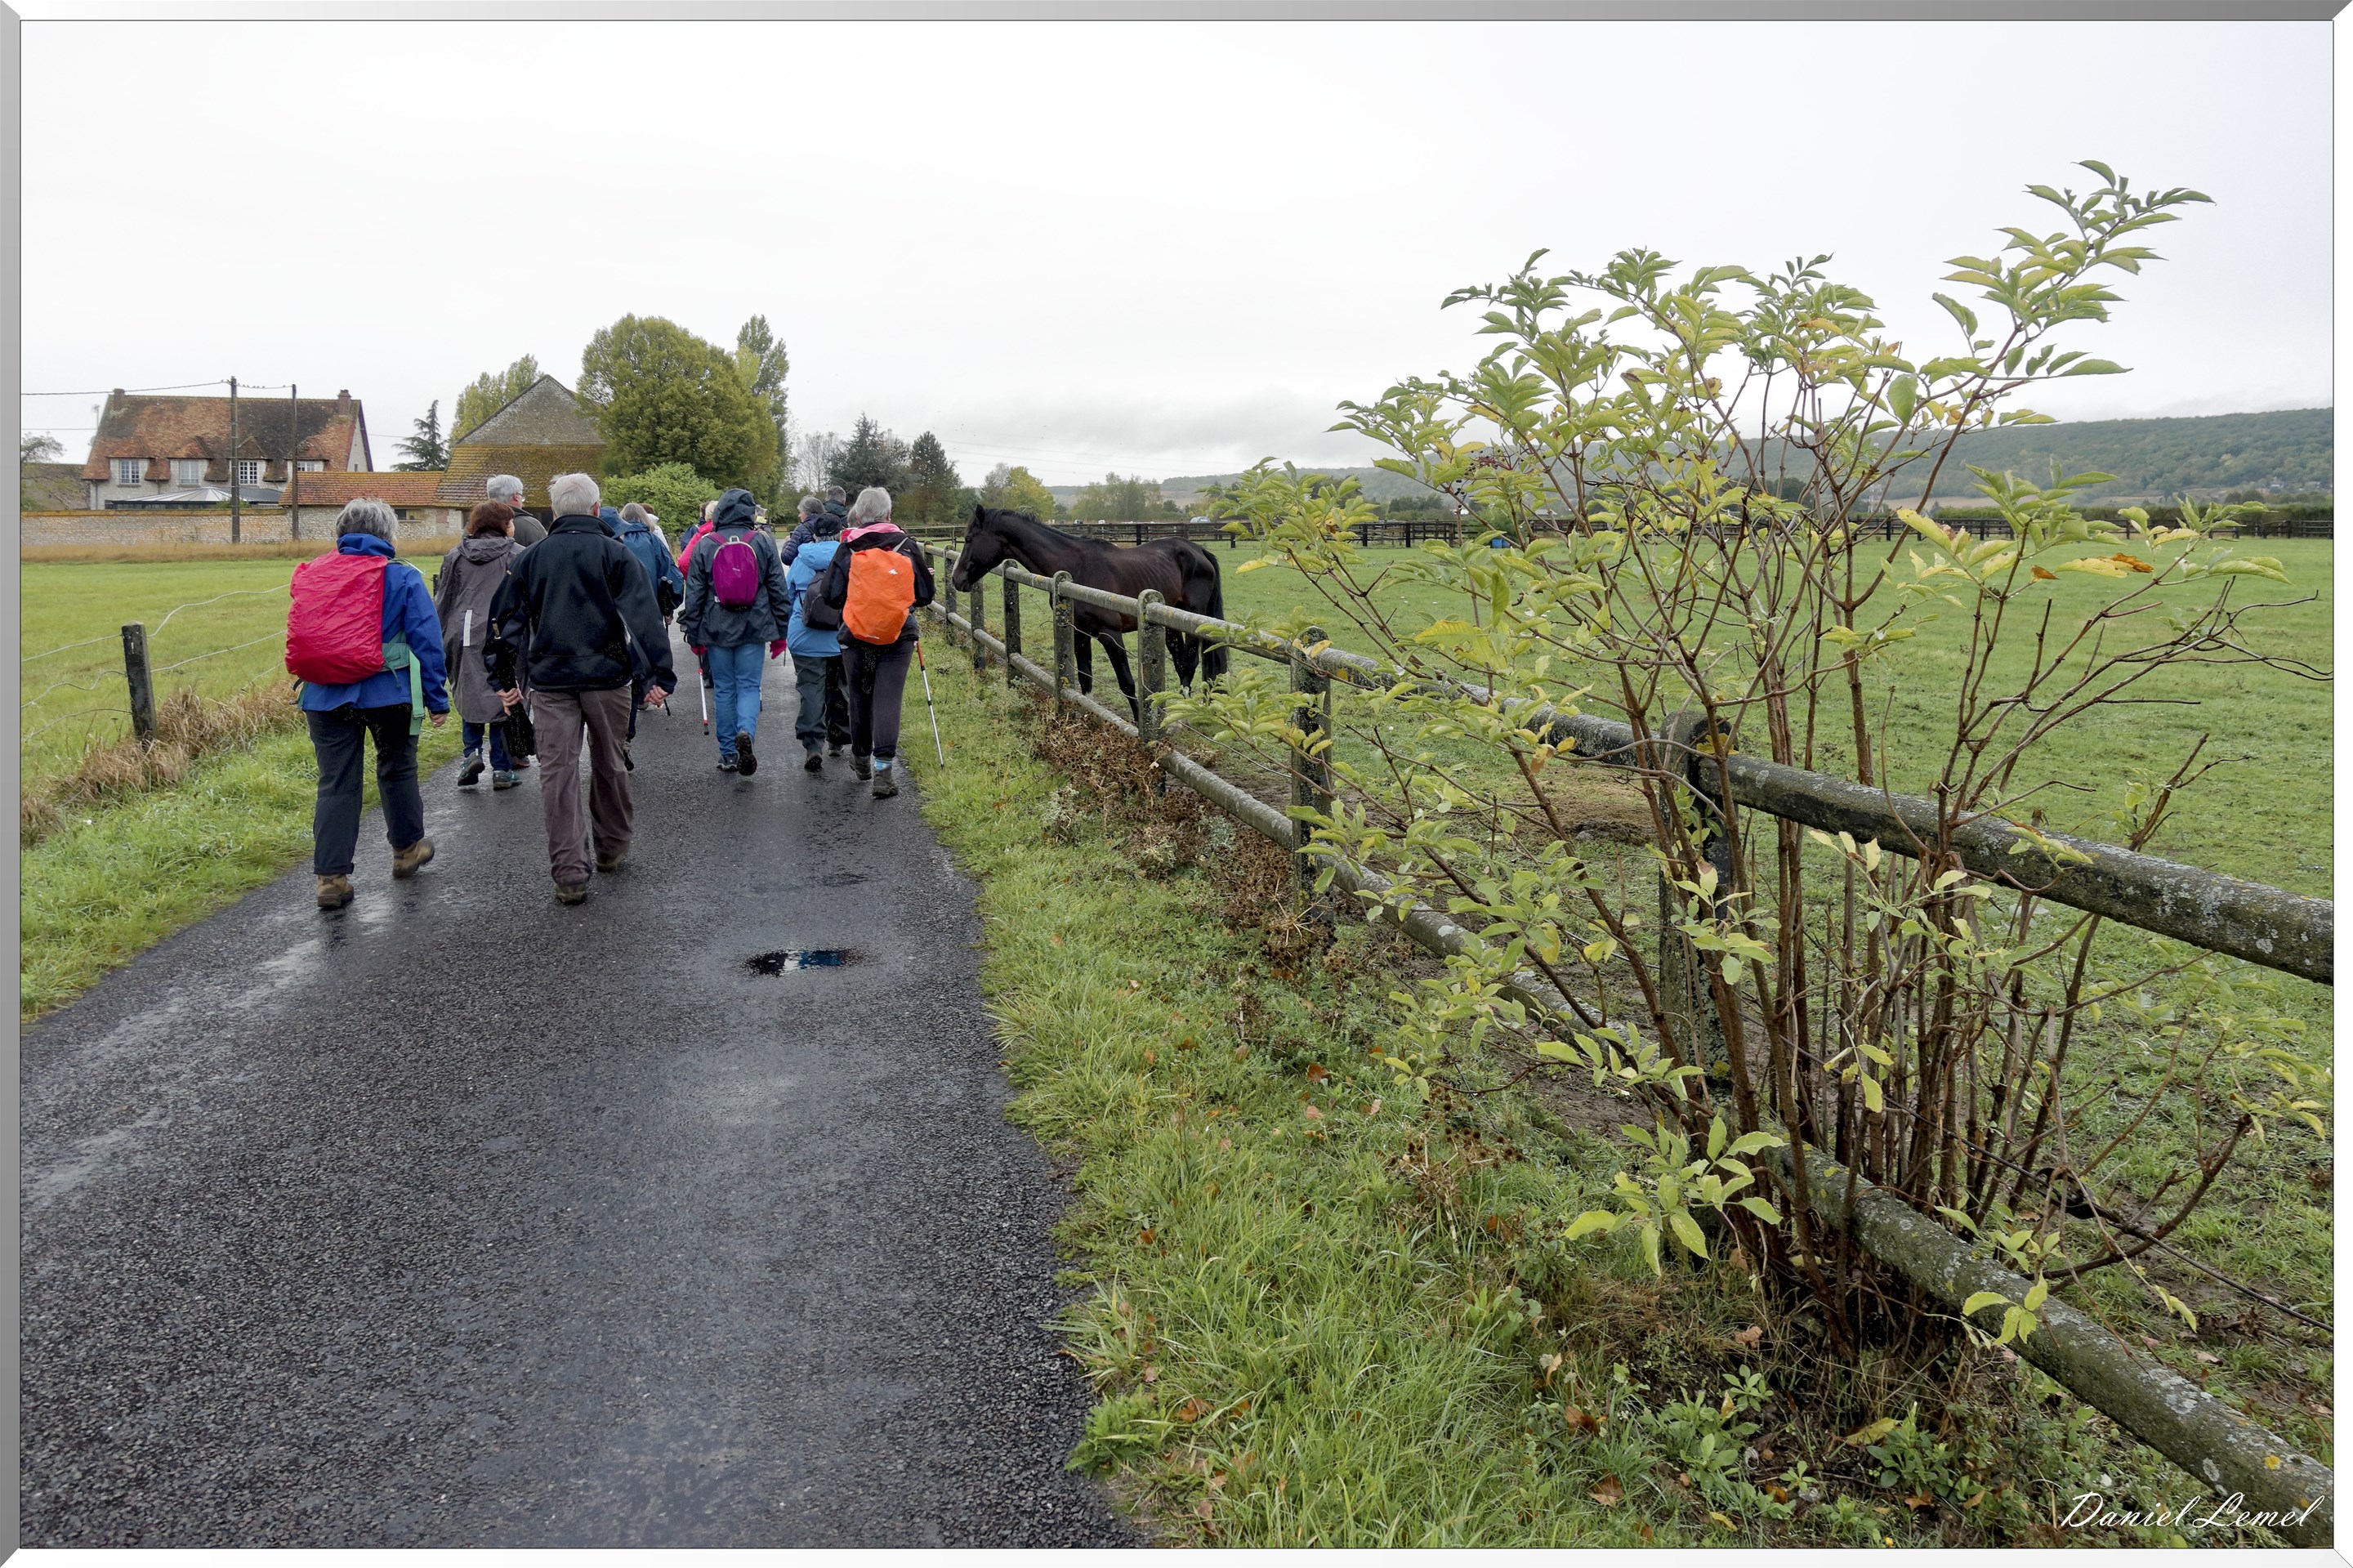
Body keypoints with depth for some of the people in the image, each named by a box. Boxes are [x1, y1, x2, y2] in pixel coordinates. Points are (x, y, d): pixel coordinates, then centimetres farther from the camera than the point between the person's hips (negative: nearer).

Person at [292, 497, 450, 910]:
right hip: (388, 695, -2)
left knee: (335, 784, 6)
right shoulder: (402, 577, -4)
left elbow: (300, 637, 14)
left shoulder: (312, 574, 8)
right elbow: (426, 641, -6)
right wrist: (437, 700, -2)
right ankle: (407, 849, 33)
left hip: (326, 698, 3)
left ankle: (331, 877, 3)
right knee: (397, 771, 17)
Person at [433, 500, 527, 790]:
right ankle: (501, 769, 5)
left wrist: (438, 639, 18)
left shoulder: (455, 556, 10)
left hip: (465, 636, 3)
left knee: (470, 695, 16)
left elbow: (442, 601, 12)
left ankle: (472, 752, -2)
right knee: (502, 699, 4)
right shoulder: (516, 555, -1)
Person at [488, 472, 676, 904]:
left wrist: (506, 678, 20)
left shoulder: (531, 558, 9)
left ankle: (569, 874, -2)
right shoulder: (616, 553, -1)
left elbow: (510, 620, 13)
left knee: (558, 774, 1)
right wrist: (660, 673, -10)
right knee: (609, 765, 14)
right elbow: (645, 617, -9)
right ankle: (612, 849, 29)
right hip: (607, 676, -1)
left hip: (550, 680, 2)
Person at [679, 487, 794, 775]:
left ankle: (728, 755, 12)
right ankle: (746, 732, -23)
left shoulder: (705, 544, 0)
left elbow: (694, 594, 3)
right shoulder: (763, 542, 0)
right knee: (749, 686, 6)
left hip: (717, 629, 1)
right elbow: (778, 589, 2)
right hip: (754, 629, 0)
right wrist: (780, 631, 9)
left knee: (723, 689, 9)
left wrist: (694, 635, 10)